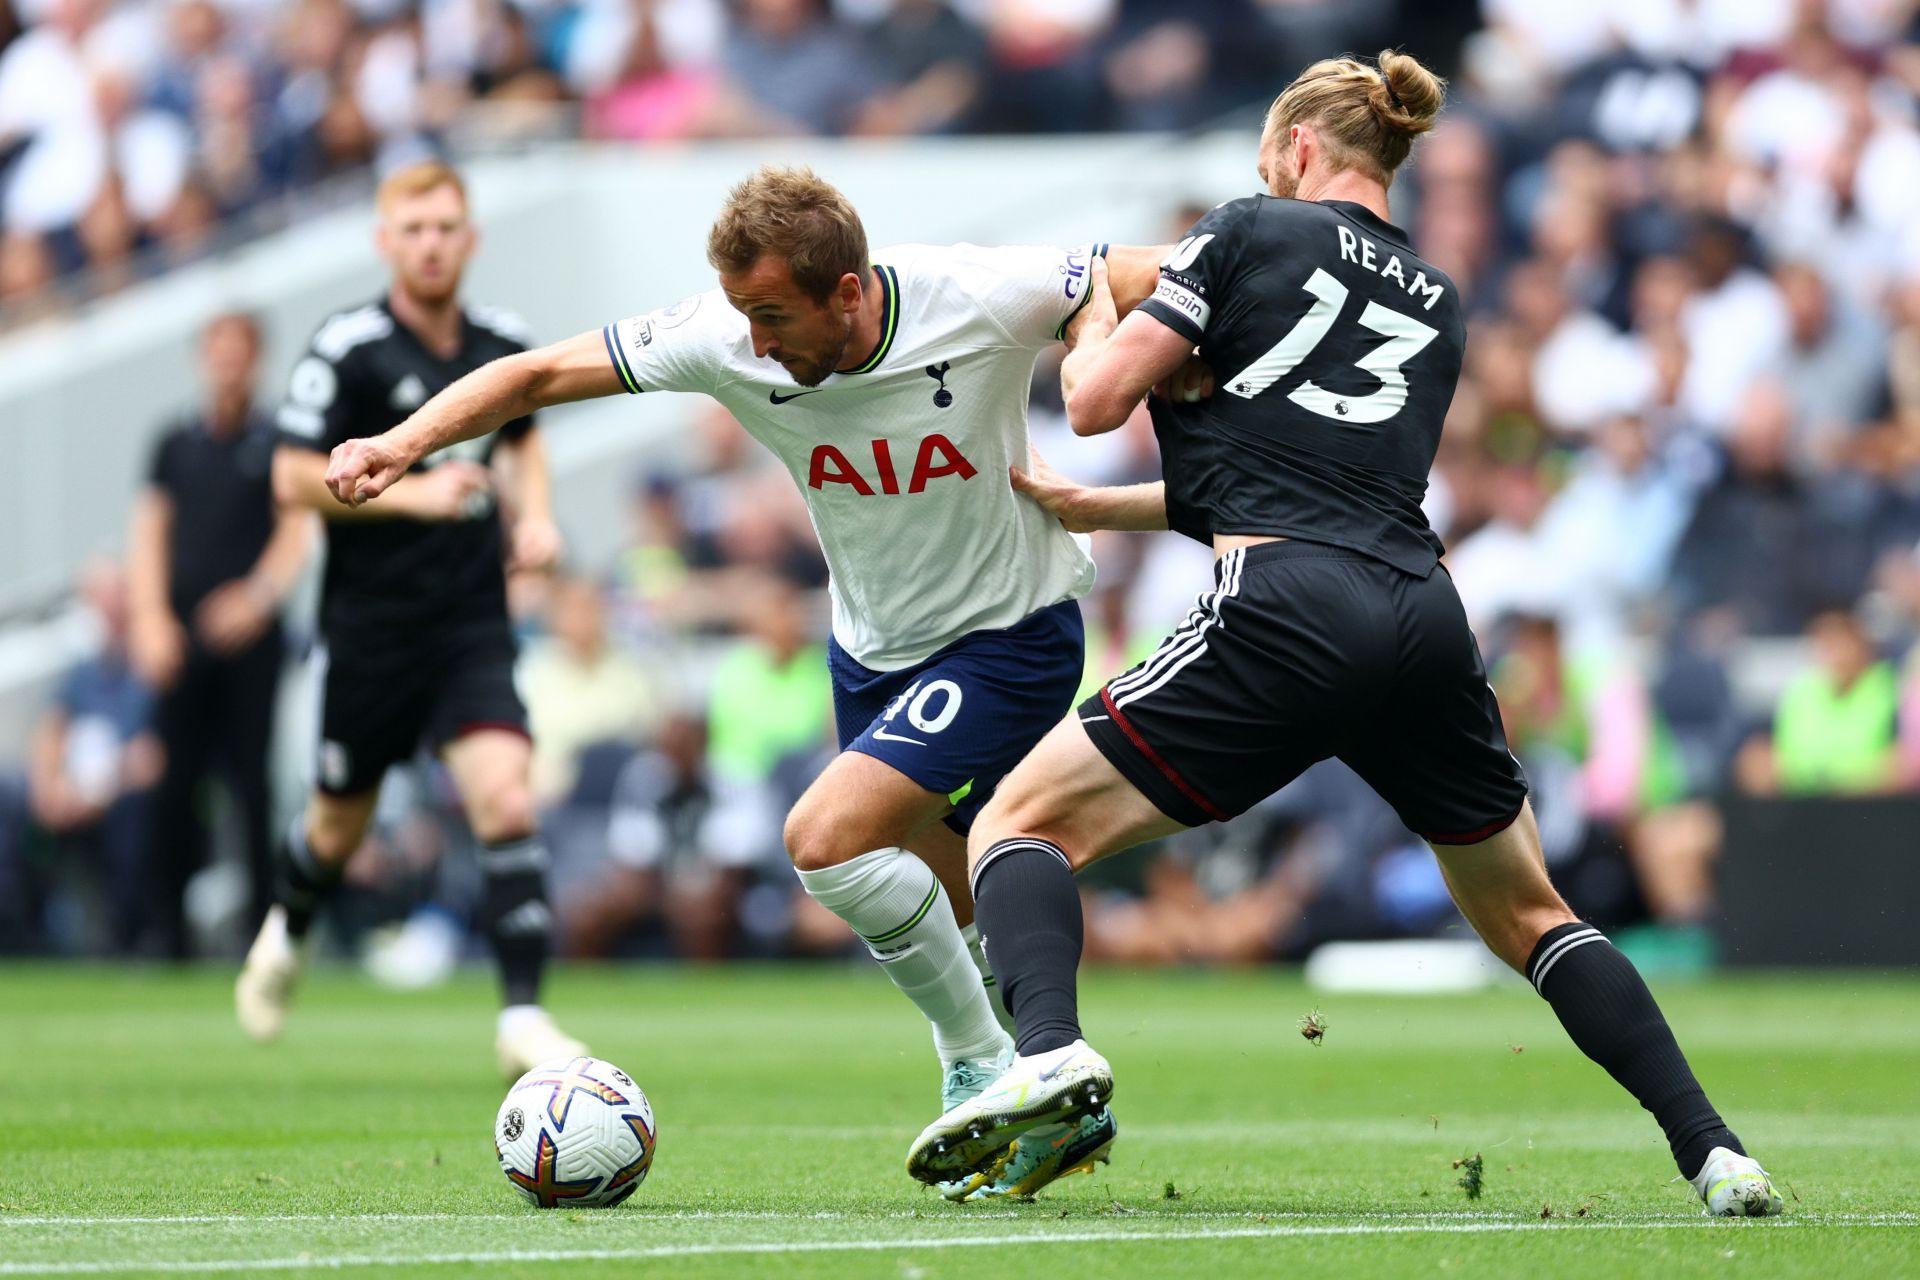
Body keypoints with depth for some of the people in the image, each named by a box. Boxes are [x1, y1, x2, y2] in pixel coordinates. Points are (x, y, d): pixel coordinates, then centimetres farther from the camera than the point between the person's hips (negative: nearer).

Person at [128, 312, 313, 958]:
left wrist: (256, 595, -15)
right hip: (180, 637, 2)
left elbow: (296, 531, 0)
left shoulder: (275, 443, 5)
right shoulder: (176, 442, 12)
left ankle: (264, 923, -1)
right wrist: (150, 618, -1)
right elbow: (150, 530, 10)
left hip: (249, 637, -2)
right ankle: (168, 925, 4)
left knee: (251, 780, -6)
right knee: (175, 782, -2)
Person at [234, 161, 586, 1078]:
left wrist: (535, 514, 8)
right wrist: (412, 493, -21)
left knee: (506, 801, -16)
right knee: (342, 823, 13)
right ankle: (286, 935, 46)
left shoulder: (503, 345, 5)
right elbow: (293, 477, -12)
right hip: (371, 627, -3)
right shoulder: (347, 350, -11)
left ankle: (522, 1018, -17)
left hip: (473, 628, 3)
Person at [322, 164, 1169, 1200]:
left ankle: (986, 1072, -6)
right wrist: (403, 443, -26)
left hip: (1007, 636, -6)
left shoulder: (982, 300, -27)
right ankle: (1060, 1110, 37)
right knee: (949, 924, 14)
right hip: (870, 647, 6)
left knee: (825, 837, -22)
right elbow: (538, 374, -13)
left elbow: (1165, 281, -15)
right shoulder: (725, 338, -18)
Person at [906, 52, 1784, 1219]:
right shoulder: (1439, 305, 26)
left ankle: (1049, 1050, -27)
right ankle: (1713, 1153, 9)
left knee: (1020, 824, 3)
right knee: (1529, 915, 22)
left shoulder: (1252, 234, 10)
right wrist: (1093, 509, 33)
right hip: (1427, 623, 5)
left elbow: (1097, 400, 5)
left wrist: (1093, 323, 29)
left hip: (1286, 619, -5)